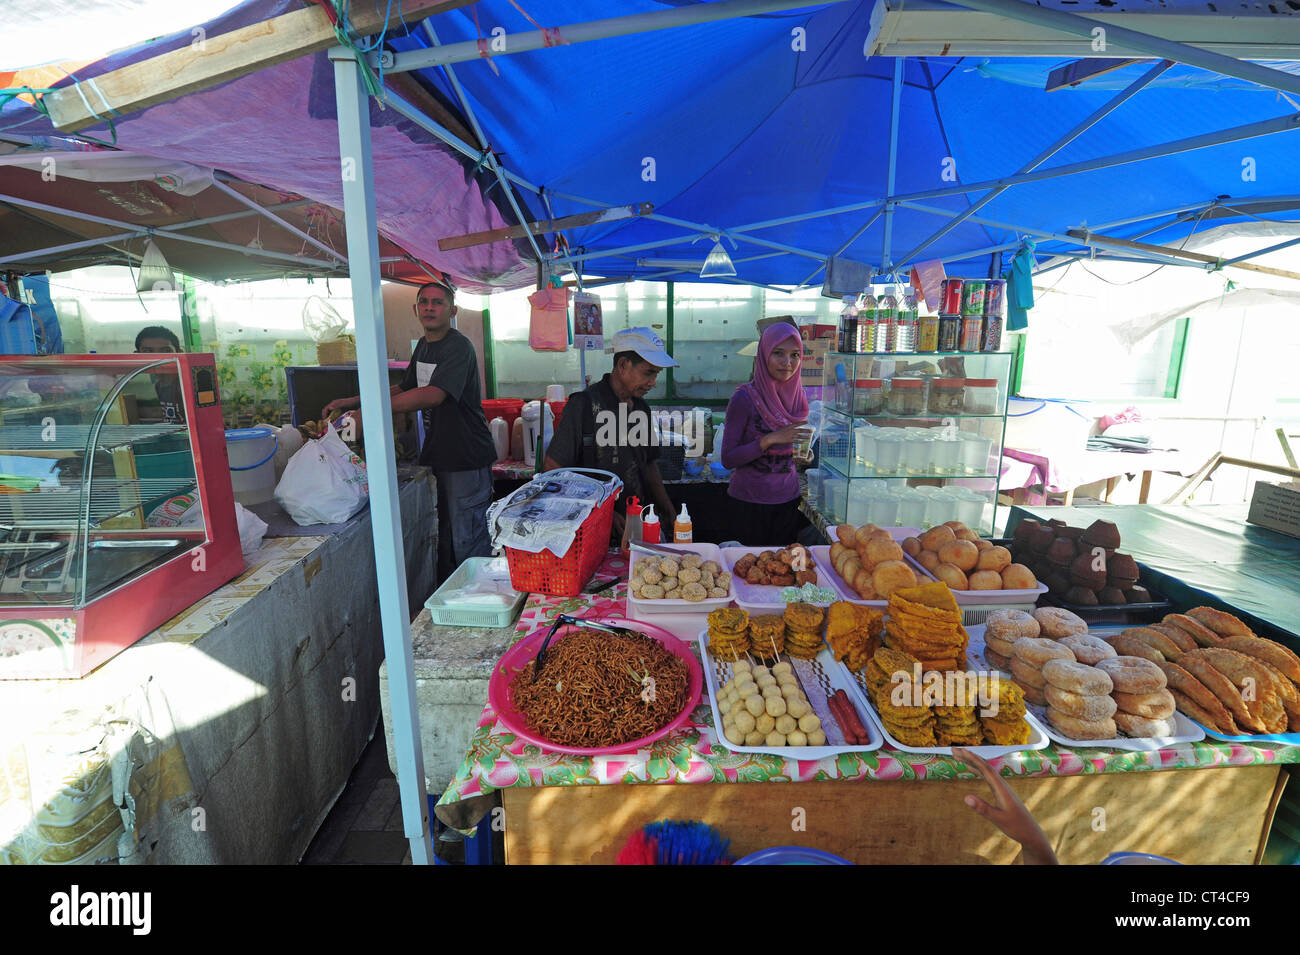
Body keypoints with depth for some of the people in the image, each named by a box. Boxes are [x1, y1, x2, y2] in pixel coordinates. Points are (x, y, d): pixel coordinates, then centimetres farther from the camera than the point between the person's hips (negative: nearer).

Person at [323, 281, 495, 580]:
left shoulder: (458, 347, -16)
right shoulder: (423, 346, 13)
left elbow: (433, 395, -29)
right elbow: (404, 388, 23)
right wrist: (352, 401, 11)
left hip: (466, 459, -9)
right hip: (436, 455, 9)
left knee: (467, 542, -2)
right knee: (442, 536, 17)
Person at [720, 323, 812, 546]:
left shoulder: (798, 396, 4)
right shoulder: (744, 398, -13)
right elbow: (728, 459, -15)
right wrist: (769, 440, -24)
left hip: (788, 500, 5)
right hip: (749, 502, -5)